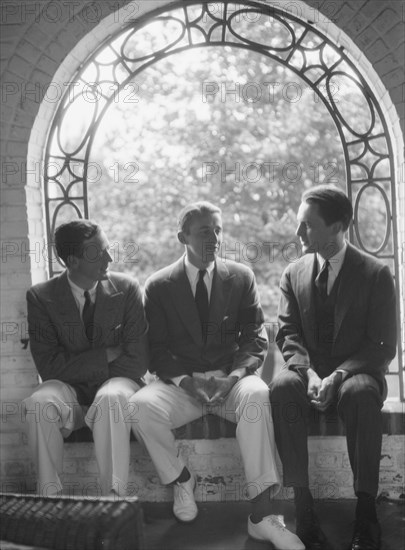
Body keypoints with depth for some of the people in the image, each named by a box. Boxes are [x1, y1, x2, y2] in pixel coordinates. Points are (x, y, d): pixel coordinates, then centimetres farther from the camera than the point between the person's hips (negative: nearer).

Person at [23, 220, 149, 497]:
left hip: (116, 383, 0)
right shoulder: (41, 297, -4)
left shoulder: (127, 289, -3)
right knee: (39, 403, -32)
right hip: (68, 390, 1)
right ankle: (50, 498, -20)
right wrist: (107, 354, -16)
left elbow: (137, 360, -6)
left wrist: (81, 369, -10)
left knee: (111, 399, -35)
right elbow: (49, 366, -11)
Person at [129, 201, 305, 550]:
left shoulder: (241, 277, 9)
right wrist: (186, 381, -17)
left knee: (258, 396, -35)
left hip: (231, 380, 0)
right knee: (142, 406, -31)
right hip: (180, 382, 0)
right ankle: (181, 479, -3)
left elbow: (255, 337, 4)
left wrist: (233, 376, -16)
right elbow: (157, 350, 3)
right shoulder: (159, 286, 6)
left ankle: (261, 514, -32)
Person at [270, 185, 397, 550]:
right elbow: (289, 334, 3)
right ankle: (302, 505, -31)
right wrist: (309, 372, -18)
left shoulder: (376, 274, -3)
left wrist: (338, 375, -21)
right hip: (309, 372, 3)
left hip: (356, 375, -2)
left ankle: (366, 510, -28)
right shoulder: (293, 274, 8)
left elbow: (383, 345, -7)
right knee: (282, 386, -32)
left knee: (361, 393, -38)